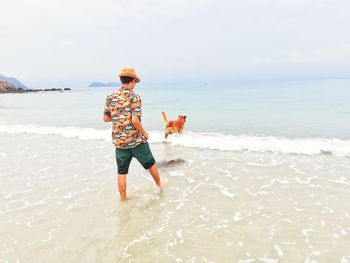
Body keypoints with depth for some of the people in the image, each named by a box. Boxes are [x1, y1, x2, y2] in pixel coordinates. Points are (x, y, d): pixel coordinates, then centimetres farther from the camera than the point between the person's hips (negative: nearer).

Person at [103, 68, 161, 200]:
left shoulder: (110, 97, 2)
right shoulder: (134, 97, -14)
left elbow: (105, 118, 6)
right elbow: (135, 120, -22)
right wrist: (145, 133, -8)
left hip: (119, 141, 4)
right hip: (136, 140, -4)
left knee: (122, 172, 12)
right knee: (150, 164, 19)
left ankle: (123, 199, 20)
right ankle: (159, 185, 39)